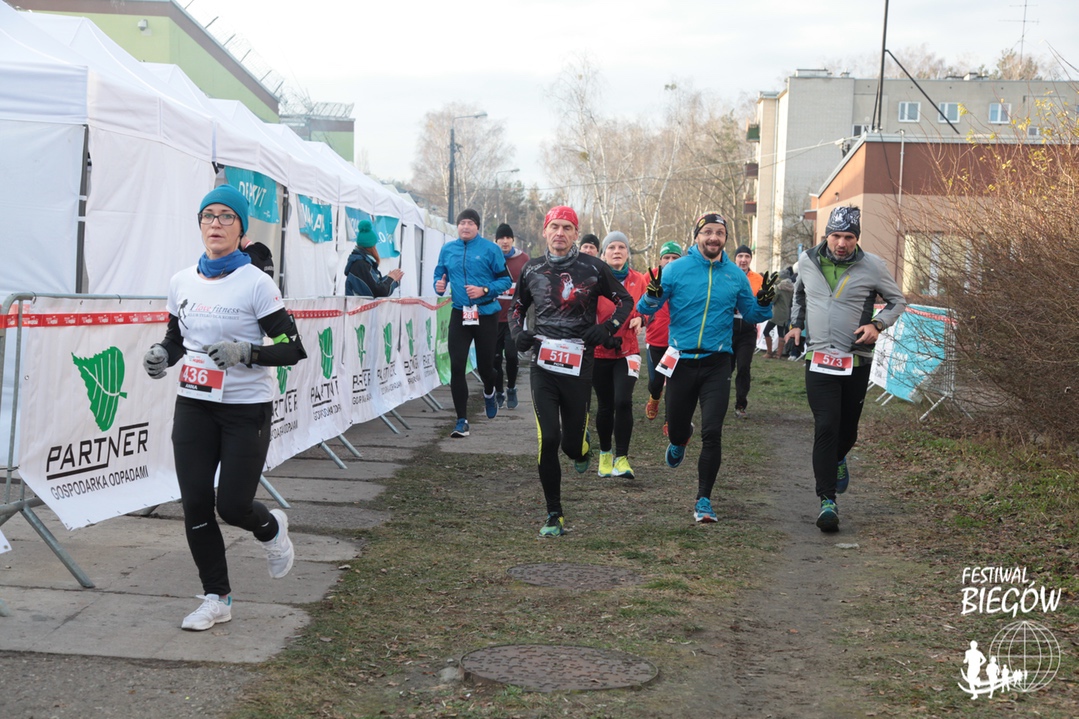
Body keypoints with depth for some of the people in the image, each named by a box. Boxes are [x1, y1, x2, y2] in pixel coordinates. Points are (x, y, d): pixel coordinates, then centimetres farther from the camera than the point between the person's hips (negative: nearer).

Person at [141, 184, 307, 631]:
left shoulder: (255, 283, -10)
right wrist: (162, 355, -4)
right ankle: (216, 599, 15)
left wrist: (245, 353, -26)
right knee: (195, 505, 0)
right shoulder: (182, 282, 6)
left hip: (247, 410, -4)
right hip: (194, 406, 4)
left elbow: (293, 349, -10)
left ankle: (271, 529, 32)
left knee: (232, 506, -5)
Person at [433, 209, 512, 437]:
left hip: (486, 314, -2)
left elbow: (505, 279, -3)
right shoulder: (447, 249, 7)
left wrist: (484, 290, -17)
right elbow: (439, 274, 17)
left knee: (485, 365, 6)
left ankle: (489, 394, 44)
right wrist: (439, 285, -6)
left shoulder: (490, 249, -4)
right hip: (459, 314, 2)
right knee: (456, 367, -7)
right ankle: (462, 421, -1)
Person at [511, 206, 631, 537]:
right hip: (543, 365, 1)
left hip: (578, 366, -1)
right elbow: (517, 308, 24)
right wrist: (518, 333, 3)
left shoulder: (592, 268, 1)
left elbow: (625, 300, 9)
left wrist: (608, 328, -8)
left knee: (572, 444, 4)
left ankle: (583, 446, 46)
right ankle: (554, 516, 1)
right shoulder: (532, 270, 9)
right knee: (548, 439, -10)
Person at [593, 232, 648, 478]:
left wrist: (640, 319, -6)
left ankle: (621, 458, -5)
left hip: (627, 351, 1)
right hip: (599, 350, -1)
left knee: (623, 402, -14)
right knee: (605, 405, 10)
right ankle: (605, 455, 30)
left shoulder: (638, 280, 2)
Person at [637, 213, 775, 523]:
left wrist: (763, 303, -8)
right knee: (676, 427, 12)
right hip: (682, 361, 0)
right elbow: (645, 309, -4)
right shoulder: (676, 269, -4)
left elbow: (751, 315, 13)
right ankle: (679, 439, 52)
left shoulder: (736, 275, 3)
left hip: (717, 365, 0)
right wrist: (653, 295, -25)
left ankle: (704, 499, 2)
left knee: (712, 433, -9)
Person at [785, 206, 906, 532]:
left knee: (848, 429, 12)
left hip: (857, 361, 0)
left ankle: (838, 459, 49)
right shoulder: (807, 261, 2)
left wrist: (877, 325, -10)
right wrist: (796, 324, 14)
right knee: (826, 427, -13)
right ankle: (827, 502, -11)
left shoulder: (872, 266, -5)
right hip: (819, 359, 0)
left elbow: (898, 301, 7)